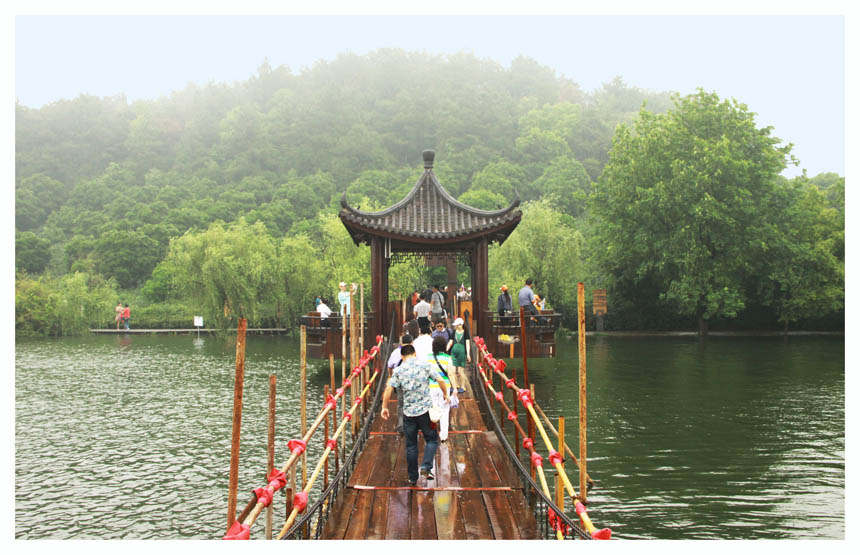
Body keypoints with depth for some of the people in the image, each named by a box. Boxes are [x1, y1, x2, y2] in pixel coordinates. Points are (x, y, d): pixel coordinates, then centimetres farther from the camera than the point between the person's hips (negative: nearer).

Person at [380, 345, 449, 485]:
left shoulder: (399, 370, 1)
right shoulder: (425, 365, -2)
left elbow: (388, 389, -6)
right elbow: (441, 381, -6)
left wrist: (384, 407, 4)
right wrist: (445, 395, 11)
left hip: (408, 412, 1)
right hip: (425, 410, -1)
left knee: (411, 445, 11)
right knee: (432, 439, 14)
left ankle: (413, 478, 16)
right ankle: (426, 467, -6)